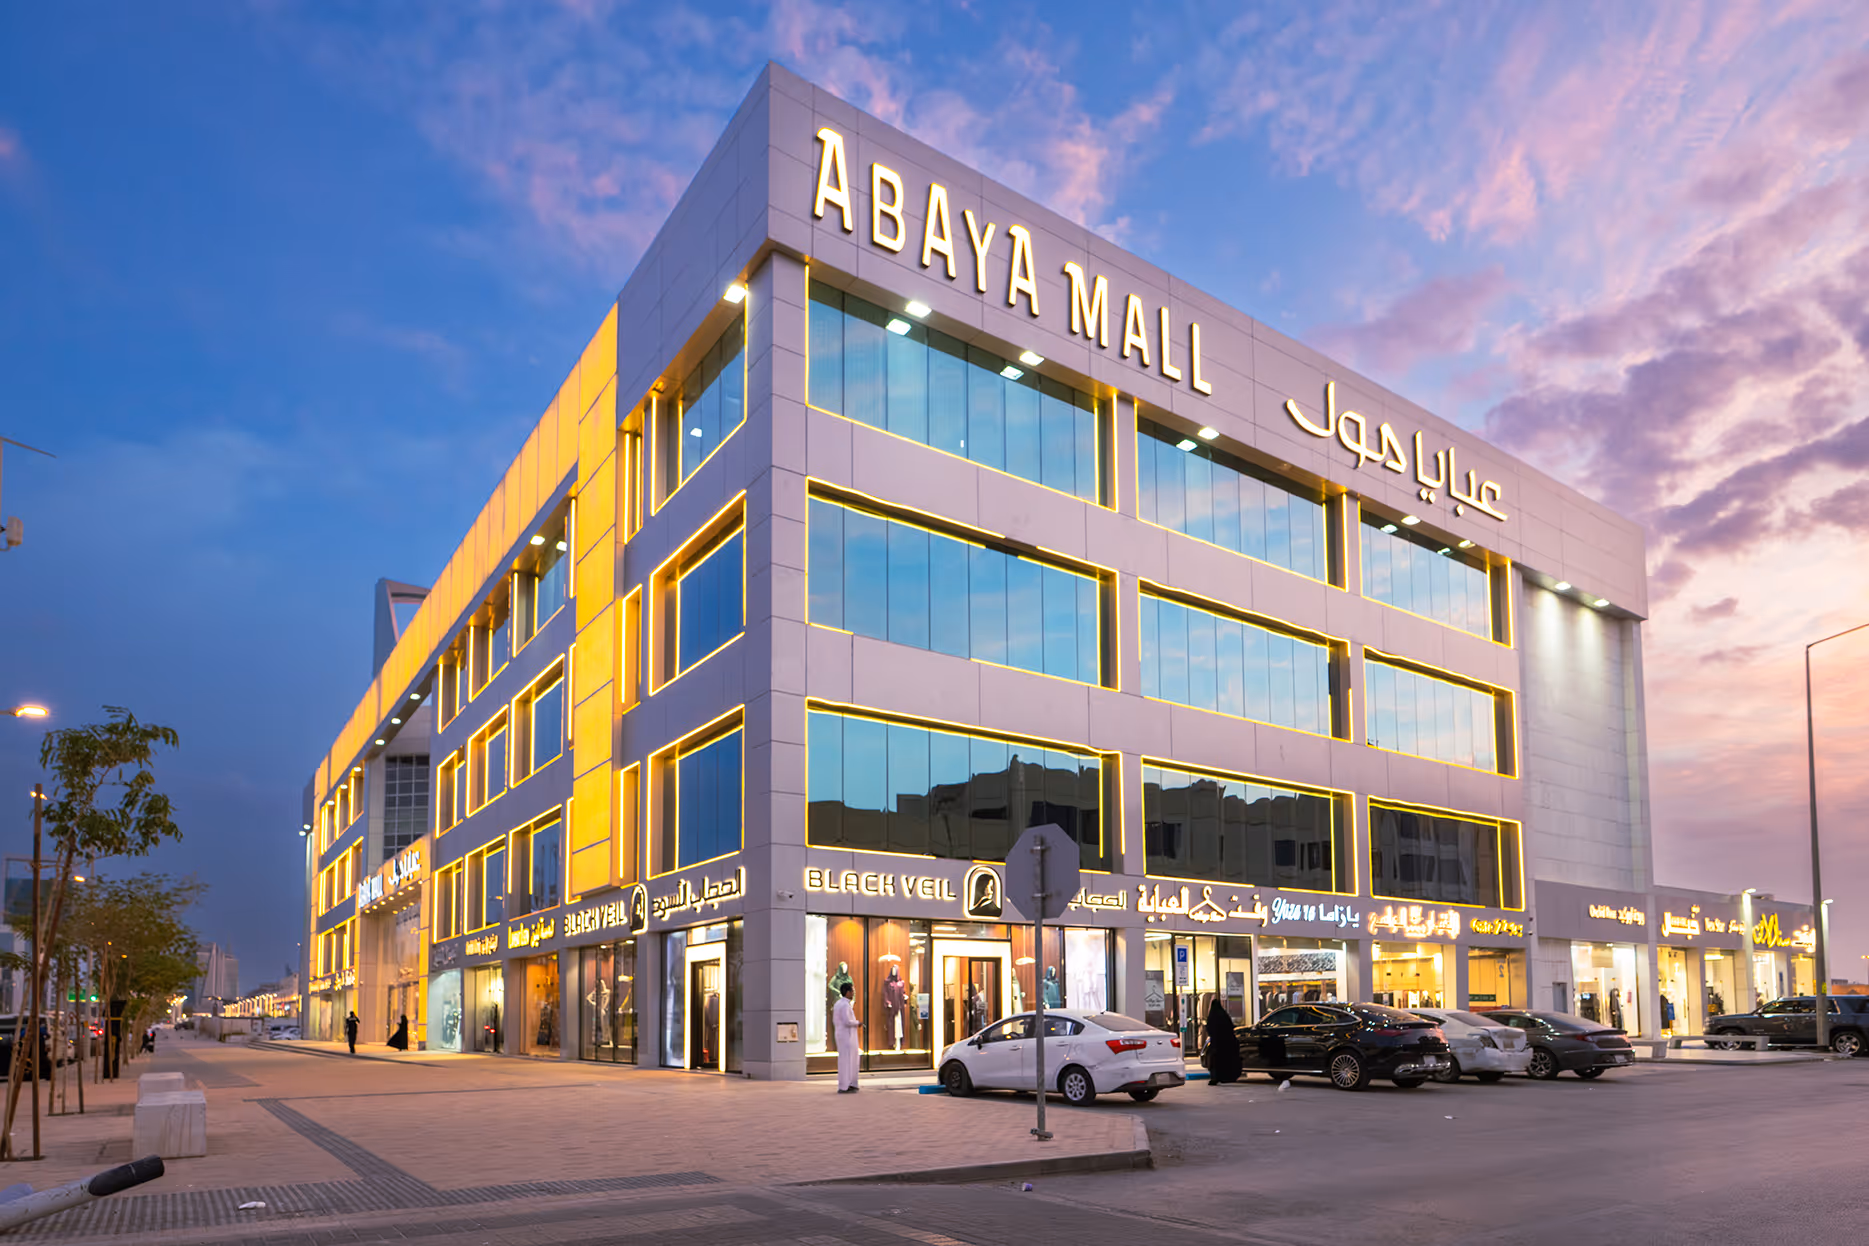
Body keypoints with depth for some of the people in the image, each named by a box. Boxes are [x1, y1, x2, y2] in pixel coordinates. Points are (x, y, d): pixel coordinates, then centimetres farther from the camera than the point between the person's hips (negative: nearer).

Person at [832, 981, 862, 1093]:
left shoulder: (838, 1003, 13)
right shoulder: (845, 1005, -17)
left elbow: (834, 1021, 18)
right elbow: (847, 1021, -26)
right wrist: (858, 1023, -7)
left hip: (841, 1035, 10)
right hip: (847, 1036, -10)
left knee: (849, 1060, 16)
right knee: (847, 1061, -5)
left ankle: (850, 1085, 20)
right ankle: (844, 1087, -3)